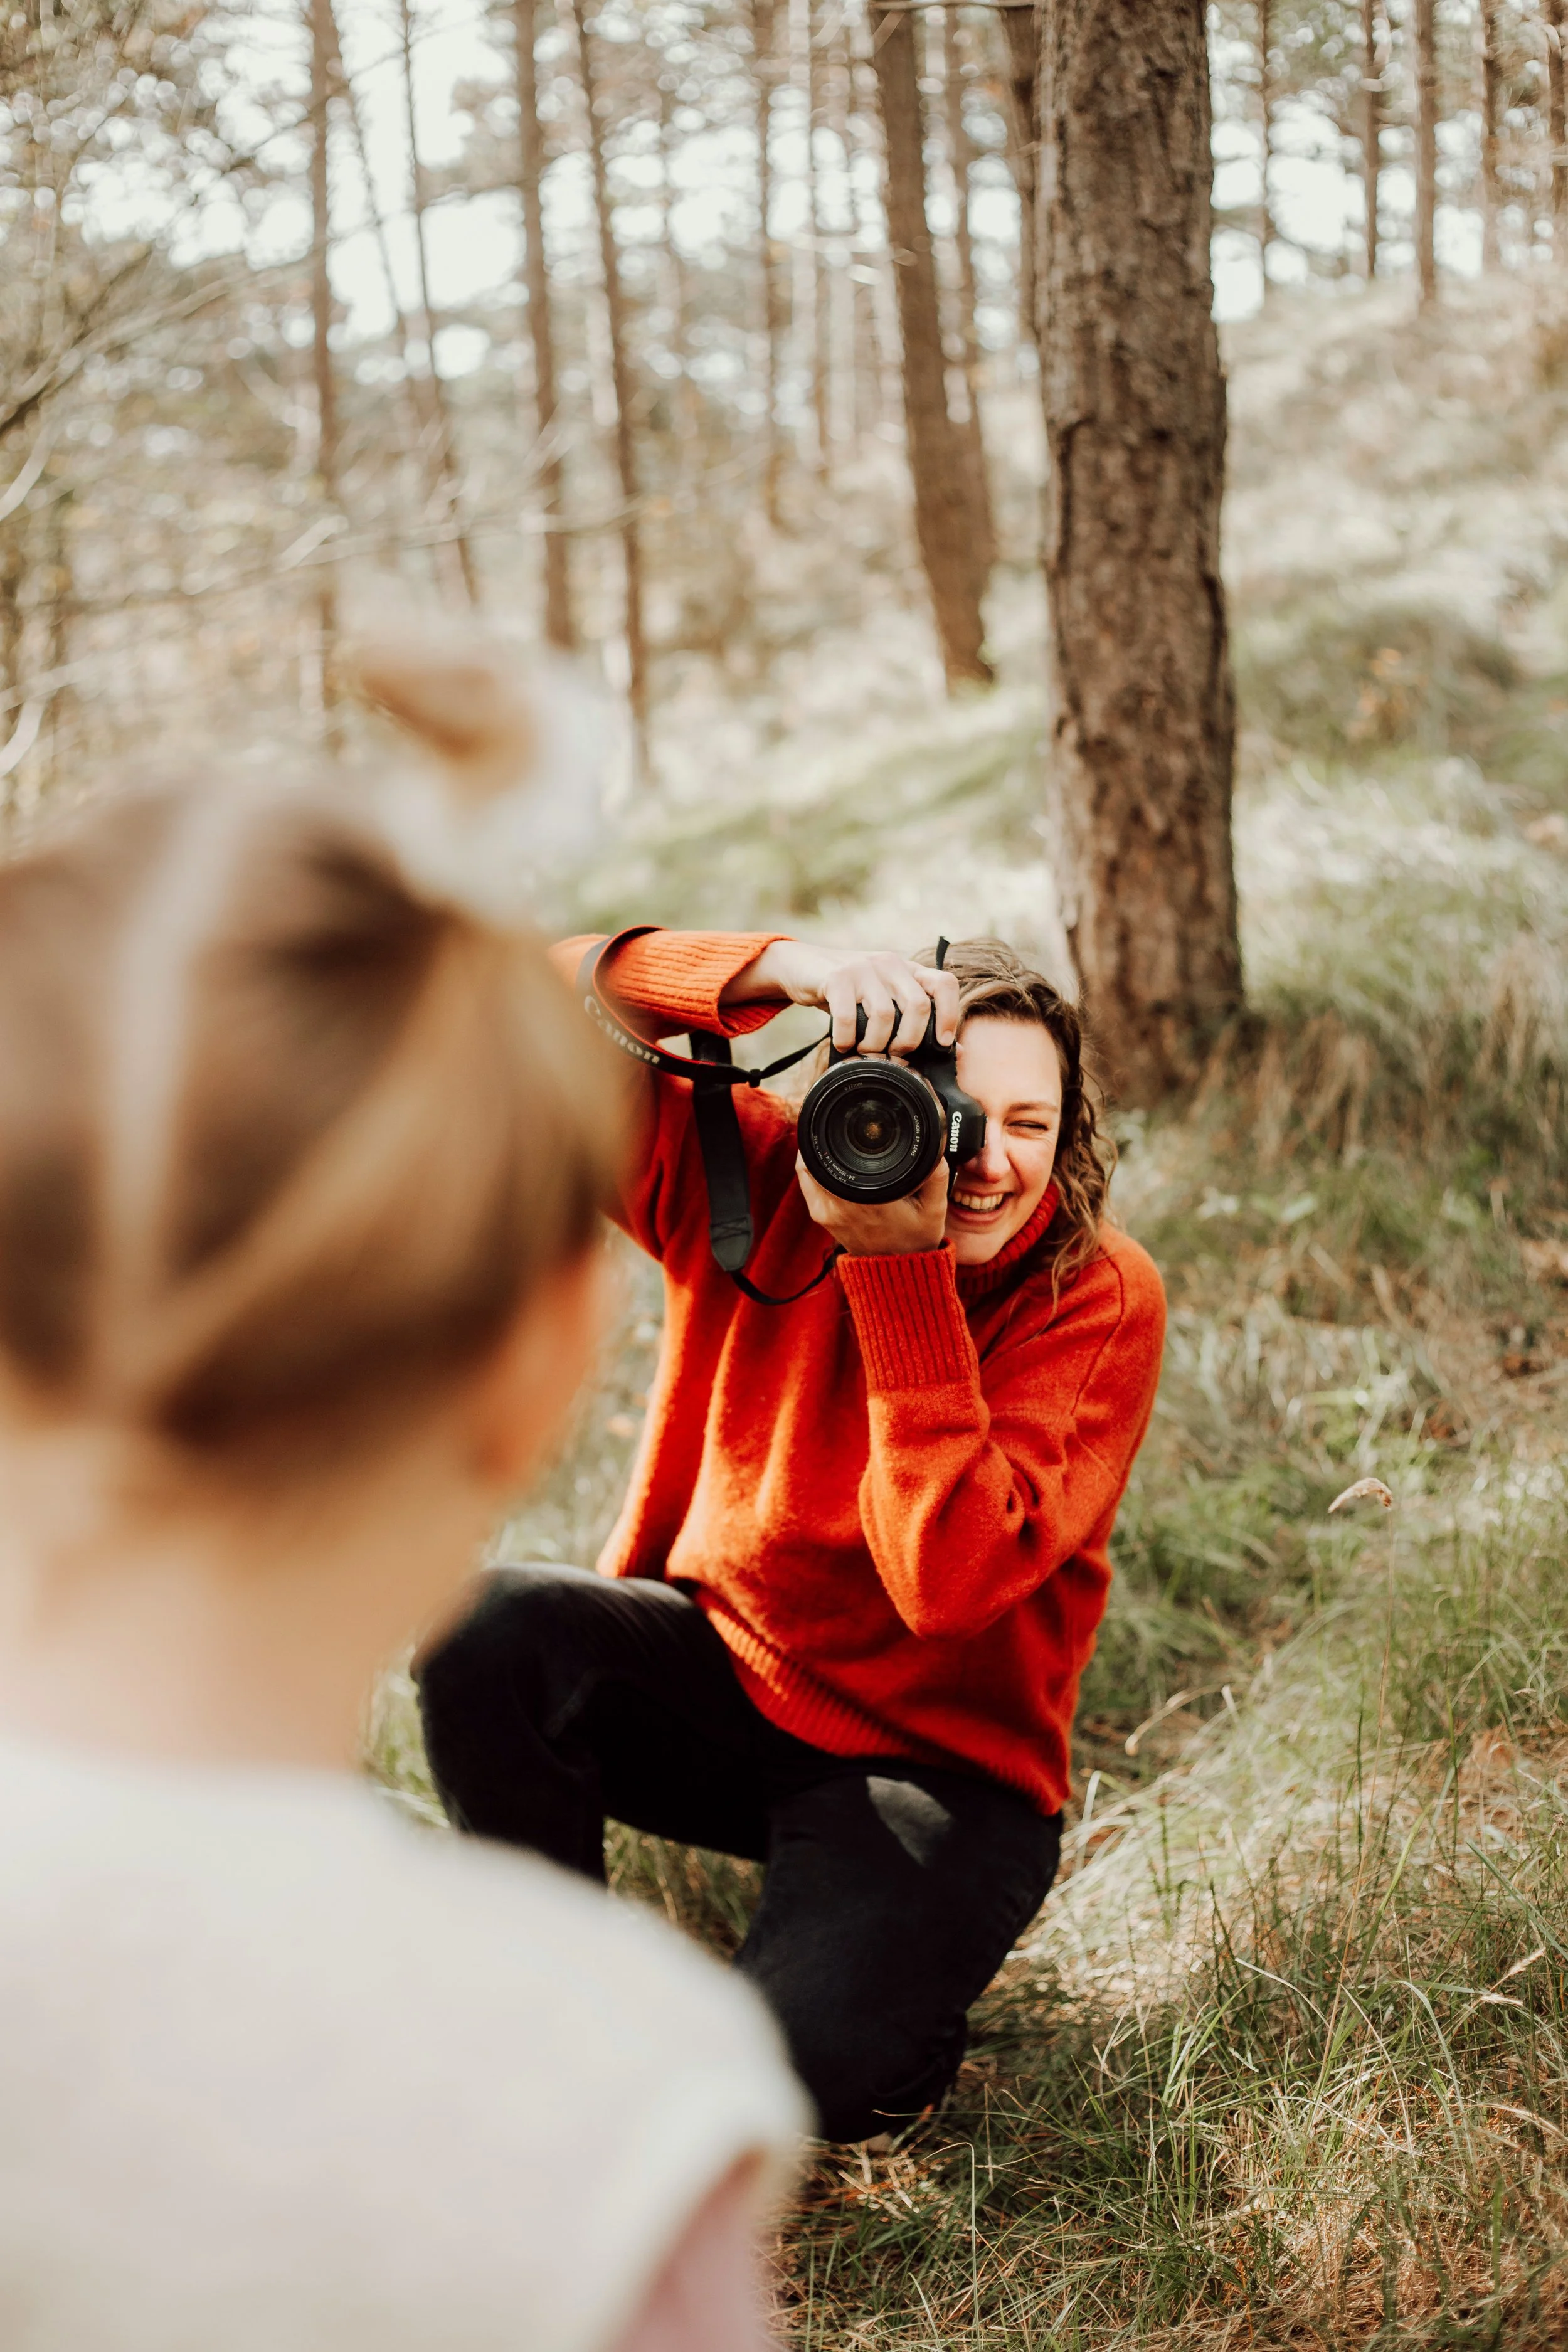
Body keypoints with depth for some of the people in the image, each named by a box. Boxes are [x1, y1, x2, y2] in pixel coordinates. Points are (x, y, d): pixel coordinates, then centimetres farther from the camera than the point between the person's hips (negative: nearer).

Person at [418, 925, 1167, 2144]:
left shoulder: (1103, 1297, -17)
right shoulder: (756, 1179, -10)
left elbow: (948, 1581, -28)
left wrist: (900, 1263, -30)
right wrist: (788, 970, -35)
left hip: (935, 1759, -3)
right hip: (725, 1665, 4)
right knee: (488, 1632, -26)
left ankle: (898, 1981, 11)